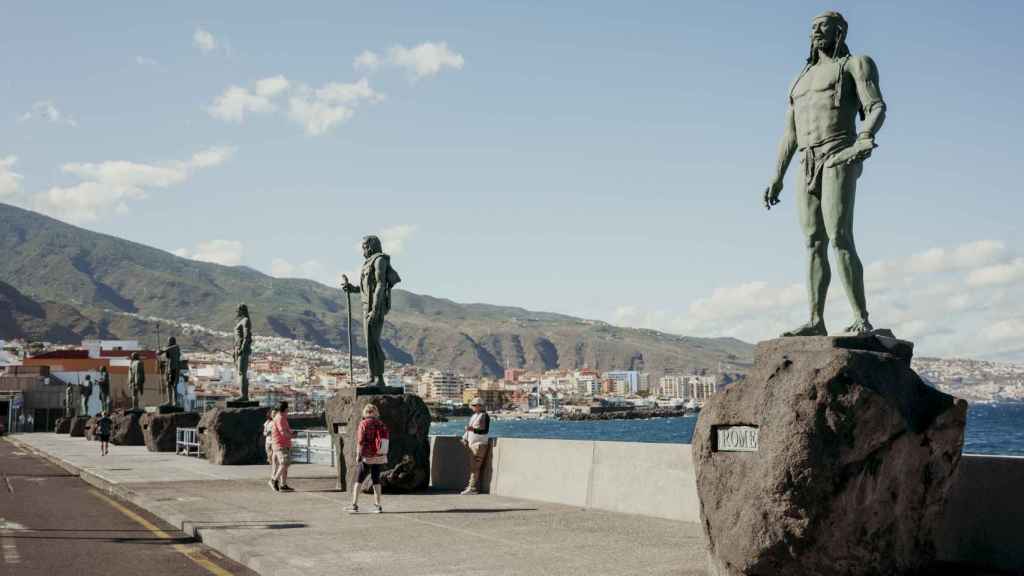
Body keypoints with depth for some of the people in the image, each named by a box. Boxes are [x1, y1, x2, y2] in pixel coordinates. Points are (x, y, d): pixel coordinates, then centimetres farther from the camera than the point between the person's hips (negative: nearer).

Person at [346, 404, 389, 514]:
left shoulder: (364, 423, -9)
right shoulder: (382, 424, 5)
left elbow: (360, 441, -14)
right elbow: (386, 441, 8)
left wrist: (358, 454, -8)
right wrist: (384, 456, 15)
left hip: (367, 457, -5)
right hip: (379, 458, 5)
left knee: (358, 480, 3)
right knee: (376, 480, 12)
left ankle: (354, 505, -1)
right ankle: (377, 505, 11)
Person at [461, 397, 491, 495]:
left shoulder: (484, 416, -11)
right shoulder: (474, 415, 17)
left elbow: (485, 431, -20)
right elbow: (469, 428, 27)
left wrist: (473, 429, -31)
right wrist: (465, 439, 21)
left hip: (479, 444, -9)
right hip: (472, 443, 9)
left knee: (475, 467, -11)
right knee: (472, 466, 10)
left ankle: (472, 488, -11)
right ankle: (472, 486, 14)